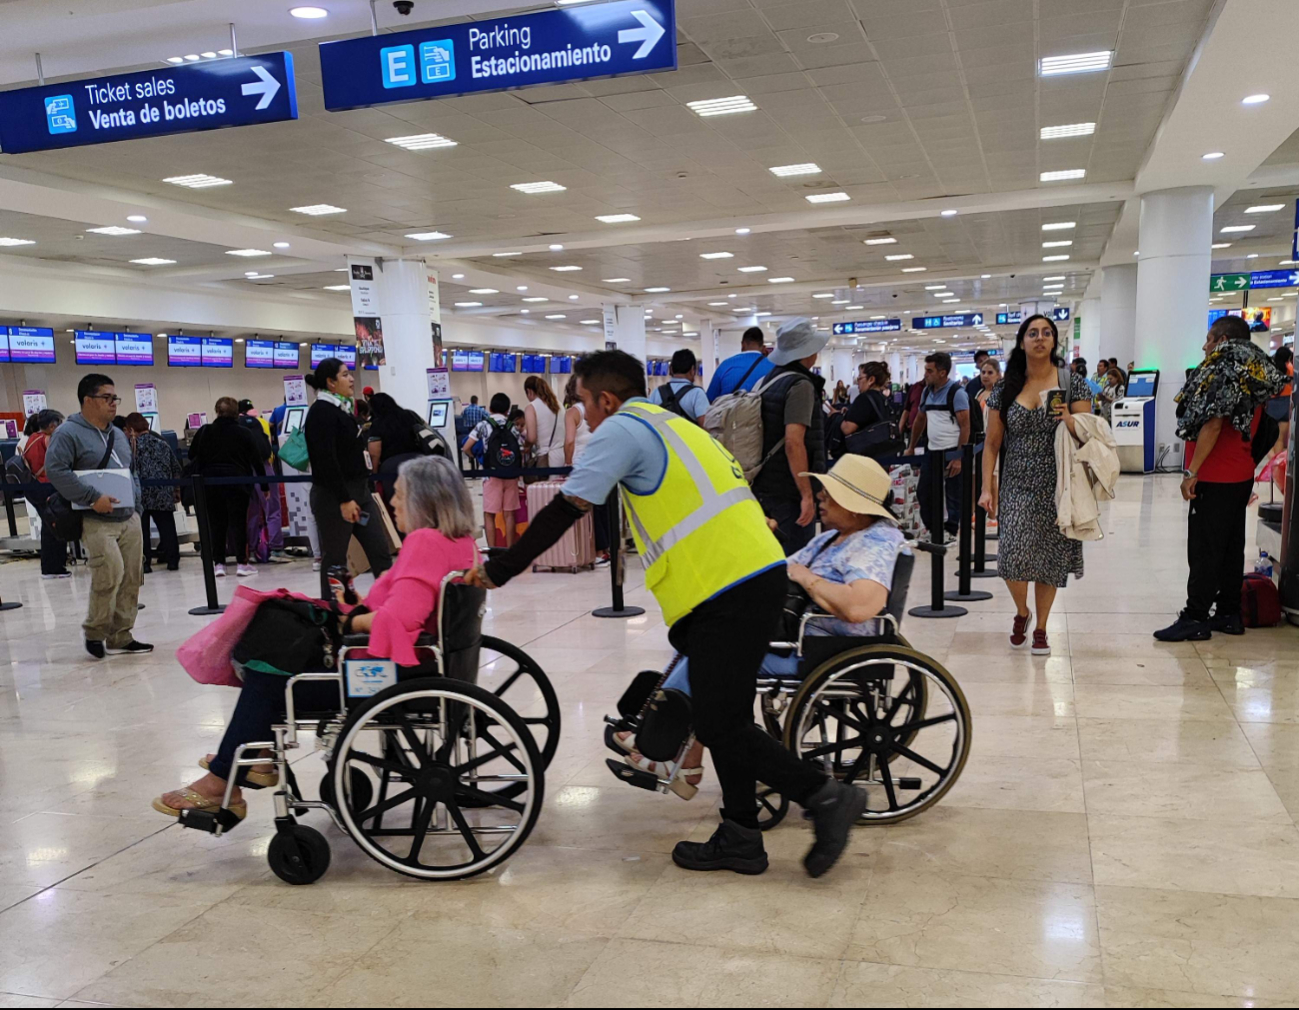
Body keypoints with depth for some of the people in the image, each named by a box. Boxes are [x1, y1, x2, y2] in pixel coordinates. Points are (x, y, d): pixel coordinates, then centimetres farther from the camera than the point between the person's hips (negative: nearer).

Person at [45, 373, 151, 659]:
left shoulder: (118, 435, 20)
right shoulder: (69, 433, -6)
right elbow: (55, 470, -17)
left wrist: (135, 499, 10)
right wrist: (92, 498, -22)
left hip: (129, 518, 8)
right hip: (96, 521, -7)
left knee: (131, 577, 4)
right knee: (110, 573, -19)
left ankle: (121, 635, 16)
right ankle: (95, 632, 2)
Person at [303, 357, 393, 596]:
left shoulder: (343, 409, 14)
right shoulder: (321, 412, -14)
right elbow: (325, 460, -21)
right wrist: (344, 500, -23)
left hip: (358, 490, 9)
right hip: (333, 497, -9)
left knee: (380, 549, 6)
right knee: (334, 558, 1)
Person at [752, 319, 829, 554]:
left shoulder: (770, 380, 12)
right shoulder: (800, 385, -15)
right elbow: (793, 442, -25)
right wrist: (807, 495, -24)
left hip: (765, 487, 9)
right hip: (789, 491, -9)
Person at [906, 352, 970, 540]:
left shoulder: (957, 392, -11)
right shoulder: (927, 391, 10)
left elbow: (965, 426, -14)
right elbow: (920, 420, 21)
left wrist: (959, 457, -18)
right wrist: (911, 447, 20)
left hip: (951, 452, -7)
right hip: (931, 451, 7)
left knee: (953, 496, 3)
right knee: (923, 491, 11)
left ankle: (951, 533, 14)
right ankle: (931, 529, 24)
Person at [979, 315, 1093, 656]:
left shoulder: (1072, 382, 1)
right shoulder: (1005, 388, 5)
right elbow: (992, 443, 6)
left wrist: (1069, 421, -21)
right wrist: (987, 488, -1)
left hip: (1057, 487, 0)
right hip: (1017, 486, 0)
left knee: (1048, 561, 5)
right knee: (1013, 558, -12)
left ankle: (1041, 628, 25)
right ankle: (1021, 611, 19)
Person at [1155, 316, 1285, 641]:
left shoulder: (1223, 371, -14)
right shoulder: (1256, 375, 13)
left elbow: (1213, 424, -21)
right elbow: (1250, 427, 17)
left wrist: (1191, 471, -20)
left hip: (1215, 477, -9)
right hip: (1241, 474, 9)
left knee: (1204, 550, -5)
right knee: (1231, 546, 13)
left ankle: (1195, 618, -2)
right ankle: (1229, 614, 19)